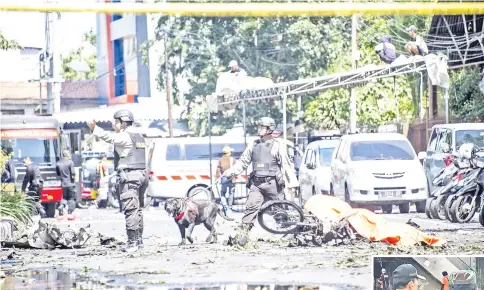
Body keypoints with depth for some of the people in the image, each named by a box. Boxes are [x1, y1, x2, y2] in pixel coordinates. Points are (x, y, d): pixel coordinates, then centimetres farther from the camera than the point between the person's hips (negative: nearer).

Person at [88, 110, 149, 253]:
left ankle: (132, 242, -15)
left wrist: (94, 129, -39)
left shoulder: (125, 137, -11)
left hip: (129, 176, -9)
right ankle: (139, 240, 19)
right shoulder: (139, 137, 20)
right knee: (137, 209, 15)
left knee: (130, 209, -11)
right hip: (141, 175, 9)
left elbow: (110, 137, -29)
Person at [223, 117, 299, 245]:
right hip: (256, 183, 3)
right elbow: (243, 161, 20)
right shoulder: (254, 145, 13)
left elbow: (286, 165, -3)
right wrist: (231, 171, 9)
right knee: (251, 206, -10)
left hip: (272, 183, -3)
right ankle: (244, 232, -11)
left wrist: (292, 183, -8)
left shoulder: (277, 146, -1)